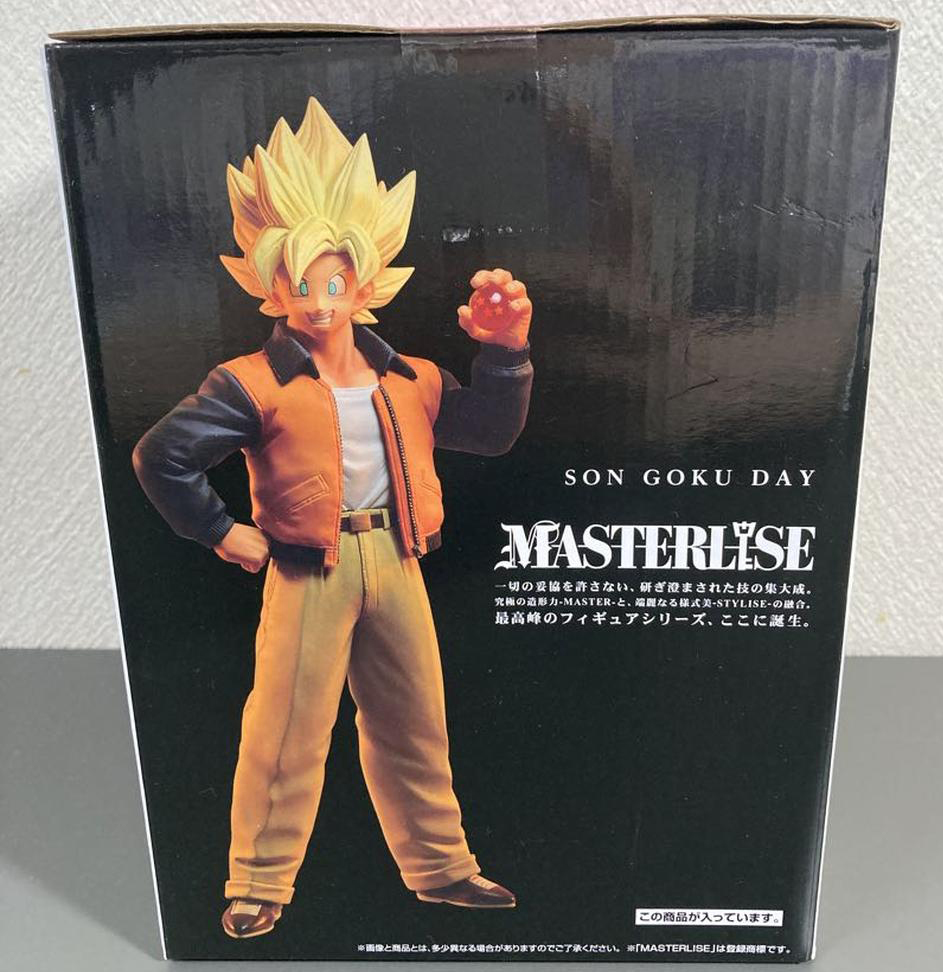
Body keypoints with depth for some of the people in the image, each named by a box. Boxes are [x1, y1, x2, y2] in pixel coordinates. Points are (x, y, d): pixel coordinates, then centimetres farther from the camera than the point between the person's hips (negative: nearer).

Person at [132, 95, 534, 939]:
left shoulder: (409, 379, 10)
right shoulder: (255, 382, -4)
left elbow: (492, 434, 12)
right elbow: (161, 455, -4)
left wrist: (505, 355, 2)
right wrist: (221, 532, -5)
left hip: (396, 562, 5)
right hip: (310, 570, -4)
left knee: (416, 724, 14)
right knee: (289, 729, 2)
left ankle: (440, 867, 32)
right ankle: (259, 885, 23)